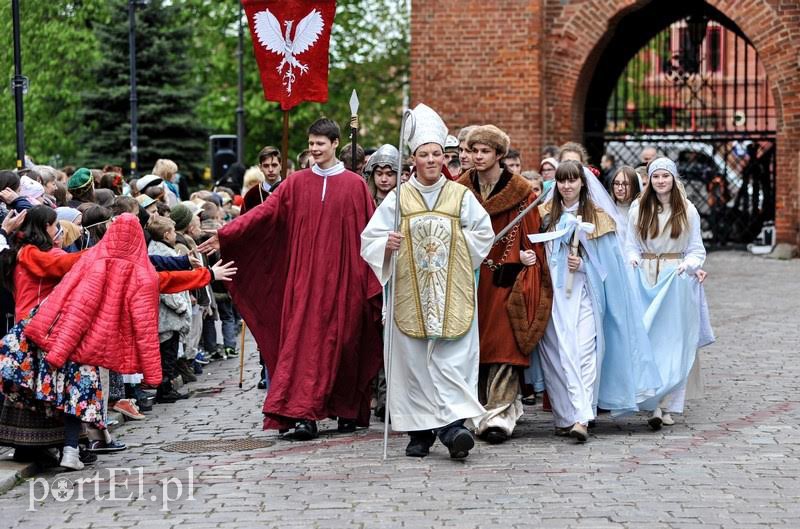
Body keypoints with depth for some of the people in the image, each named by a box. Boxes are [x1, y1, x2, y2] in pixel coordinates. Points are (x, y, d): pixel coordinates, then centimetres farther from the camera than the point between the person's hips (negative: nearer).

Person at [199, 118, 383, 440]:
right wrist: (225, 235, -8)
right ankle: (303, 414, -10)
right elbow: (263, 212, 1)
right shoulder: (297, 183, 7)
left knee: (343, 342, 4)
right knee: (304, 340, -7)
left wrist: (373, 278, -1)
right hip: (305, 277, 1)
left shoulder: (355, 185, 3)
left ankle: (347, 410, 19)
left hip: (342, 277, -1)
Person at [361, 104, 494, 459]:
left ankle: (454, 423, -14)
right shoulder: (398, 198, 5)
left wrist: (453, 239, 0)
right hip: (409, 294, 0)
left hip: (452, 294, 0)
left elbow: (484, 234, 12)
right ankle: (419, 432, 7)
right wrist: (387, 245, -18)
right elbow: (370, 239, 2)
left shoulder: (462, 197, 6)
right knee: (413, 360, 0)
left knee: (452, 360, -9)